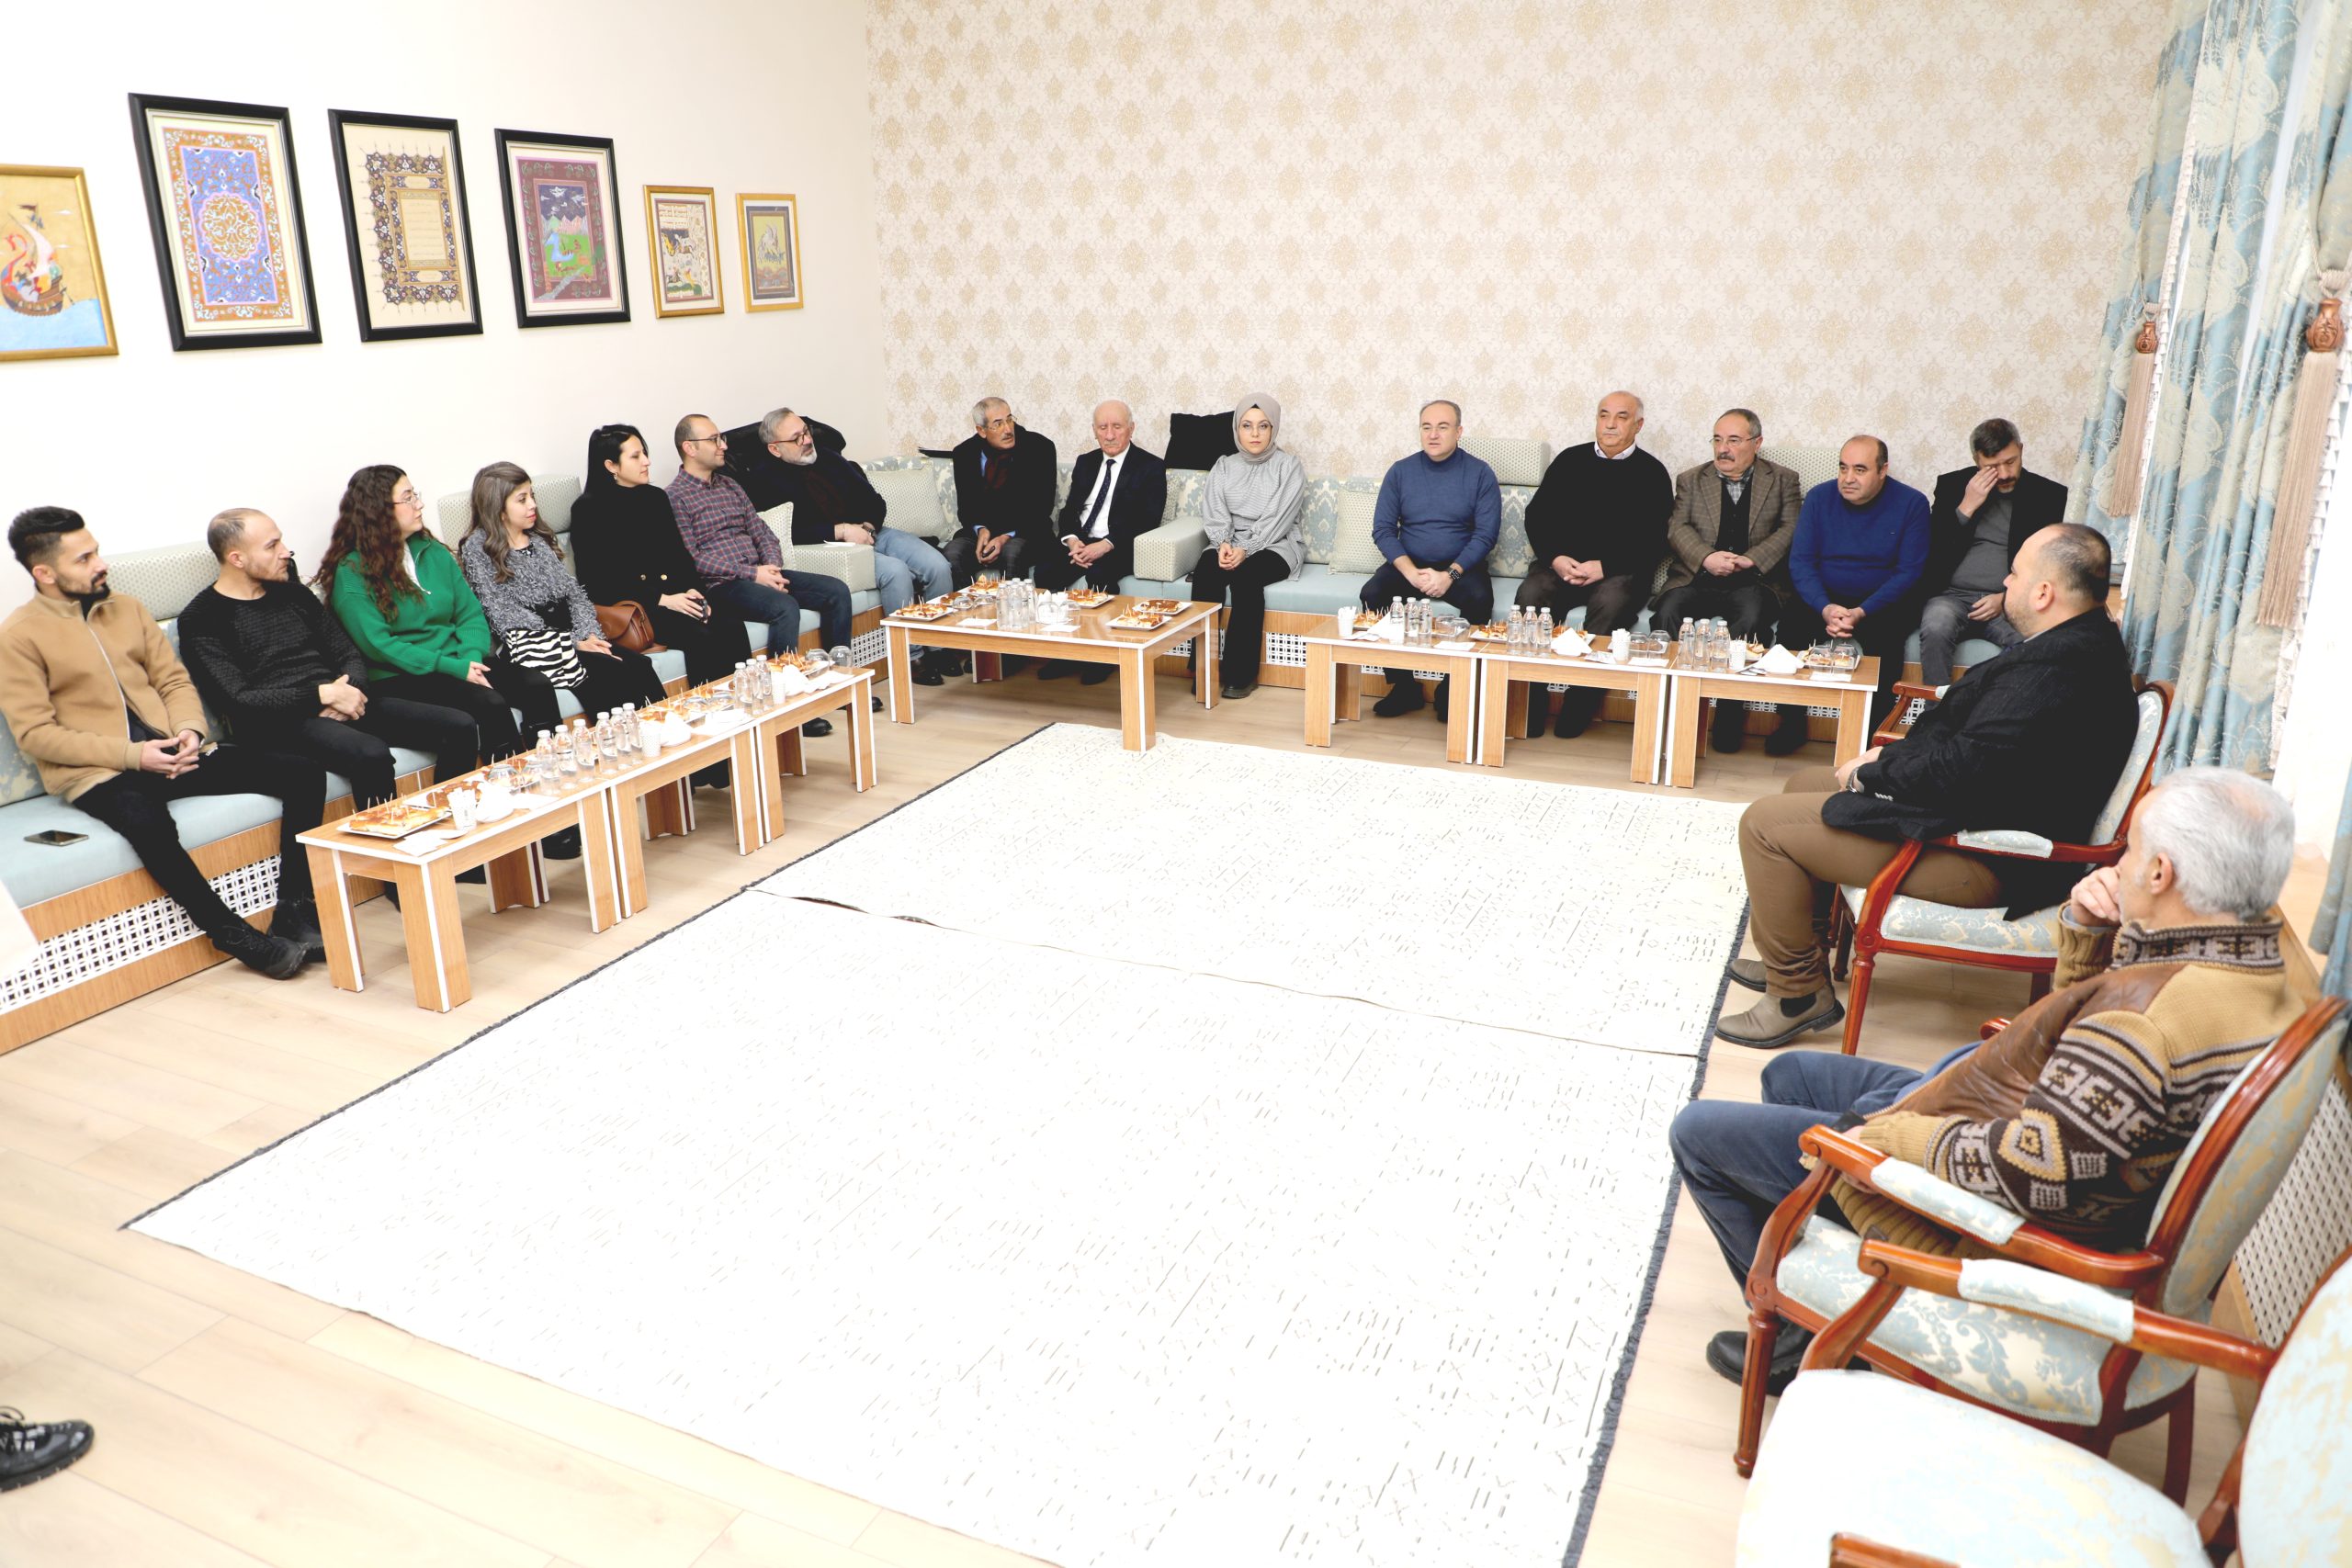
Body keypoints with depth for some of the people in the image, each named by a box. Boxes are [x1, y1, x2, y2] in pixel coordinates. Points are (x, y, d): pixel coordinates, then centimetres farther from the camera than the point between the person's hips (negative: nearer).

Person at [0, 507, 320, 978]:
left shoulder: (127, 608, 16)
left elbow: (174, 680, 16)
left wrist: (189, 730, -7)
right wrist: (133, 755, -18)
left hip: (170, 753, 6)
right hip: (94, 772, -6)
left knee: (303, 774, -13)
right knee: (148, 823, -42)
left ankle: (293, 912, -14)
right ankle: (232, 934, -25)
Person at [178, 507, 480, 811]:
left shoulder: (292, 592, 19)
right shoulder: (201, 620, -1)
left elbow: (349, 655, 17)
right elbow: (236, 701, -12)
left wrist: (348, 690, -7)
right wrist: (323, 694, -17)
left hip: (340, 703, 7)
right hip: (279, 721, -7)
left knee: (459, 726, -11)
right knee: (371, 754, -38)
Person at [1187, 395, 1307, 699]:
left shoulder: (1290, 467, 2)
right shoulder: (1224, 466, 14)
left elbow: (1277, 520, -9)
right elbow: (1215, 513, 3)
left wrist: (1246, 550, -22)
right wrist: (1224, 544, -18)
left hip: (1275, 547, -3)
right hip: (1229, 545, 3)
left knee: (1245, 577, -35)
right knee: (1205, 571, -30)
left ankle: (1241, 673, -28)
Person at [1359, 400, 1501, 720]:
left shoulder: (1479, 473, 0)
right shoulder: (1400, 471, 5)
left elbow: (1486, 534, -6)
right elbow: (1383, 529, 0)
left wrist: (1451, 574, -20)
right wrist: (1411, 572, -16)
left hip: (1461, 565, -2)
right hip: (1408, 564, 2)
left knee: (1480, 599, -33)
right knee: (1373, 593, -27)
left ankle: (1452, 688, -15)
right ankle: (1404, 687, -16)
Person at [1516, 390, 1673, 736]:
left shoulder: (1651, 473, 6)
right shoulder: (1570, 460, 15)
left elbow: (1652, 540, -2)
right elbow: (1537, 516, 11)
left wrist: (1603, 567, -16)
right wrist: (1556, 558, -7)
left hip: (1620, 571, -2)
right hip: (1561, 564, 2)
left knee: (1612, 601, -35)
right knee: (1531, 594, -29)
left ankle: (1579, 706, -28)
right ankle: (1531, 705, -26)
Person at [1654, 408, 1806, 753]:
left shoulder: (1784, 480, 17)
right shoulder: (1690, 480, 20)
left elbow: (1791, 530, 4)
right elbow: (1678, 528, 6)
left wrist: (1752, 560, -13)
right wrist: (1707, 558, -14)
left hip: (1754, 582, -1)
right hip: (1698, 579, 2)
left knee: (1751, 618, -35)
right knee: (1667, 612, -30)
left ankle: (1731, 714, -26)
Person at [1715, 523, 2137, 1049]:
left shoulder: (2052, 671, -28)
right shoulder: (2090, 641, 6)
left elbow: (1959, 771, -28)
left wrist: (1870, 772, -12)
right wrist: (1892, 757, 3)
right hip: (1986, 808, 11)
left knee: (1765, 824, -12)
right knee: (1804, 785, 21)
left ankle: (1798, 993, 2)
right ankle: (1796, 956, 30)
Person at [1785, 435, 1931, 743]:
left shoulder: (1911, 504, -5)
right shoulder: (1819, 497, 1)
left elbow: (1909, 572, -9)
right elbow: (1800, 561, -4)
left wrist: (1861, 613, -23)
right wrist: (1825, 608, -22)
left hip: (1880, 604, -2)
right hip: (1824, 598, 2)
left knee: (1885, 640, -32)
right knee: (1791, 627, -26)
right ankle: (1792, 723, -12)